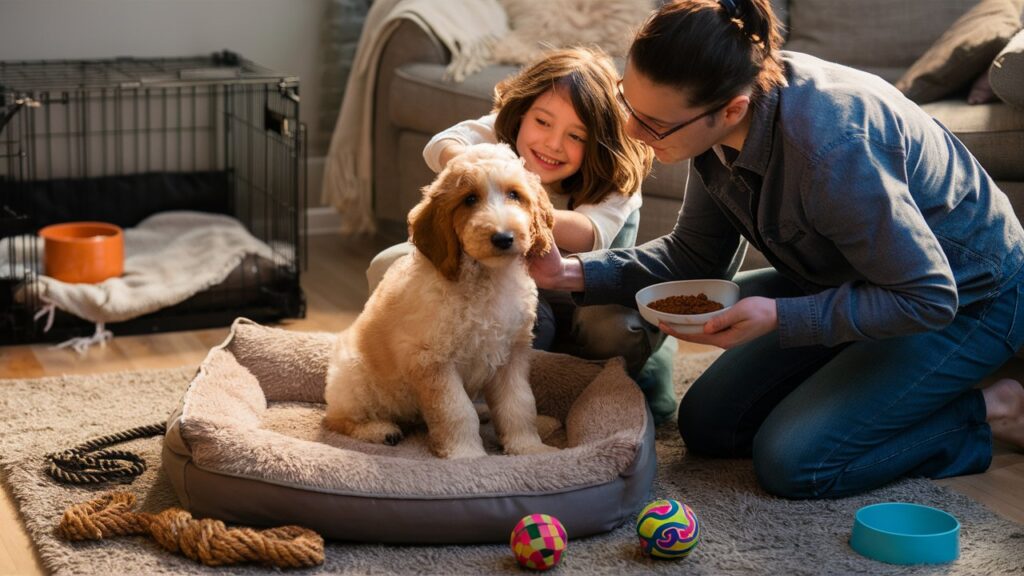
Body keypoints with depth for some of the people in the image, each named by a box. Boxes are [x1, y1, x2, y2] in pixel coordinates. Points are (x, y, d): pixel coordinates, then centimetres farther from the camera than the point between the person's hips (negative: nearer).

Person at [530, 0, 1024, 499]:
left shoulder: (830, 150, -39)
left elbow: (928, 299, -29)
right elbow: (694, 257, -2)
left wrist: (778, 317, -34)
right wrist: (574, 273, -16)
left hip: (962, 298, -8)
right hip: (845, 282, 8)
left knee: (791, 463, -17)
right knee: (707, 425, 5)